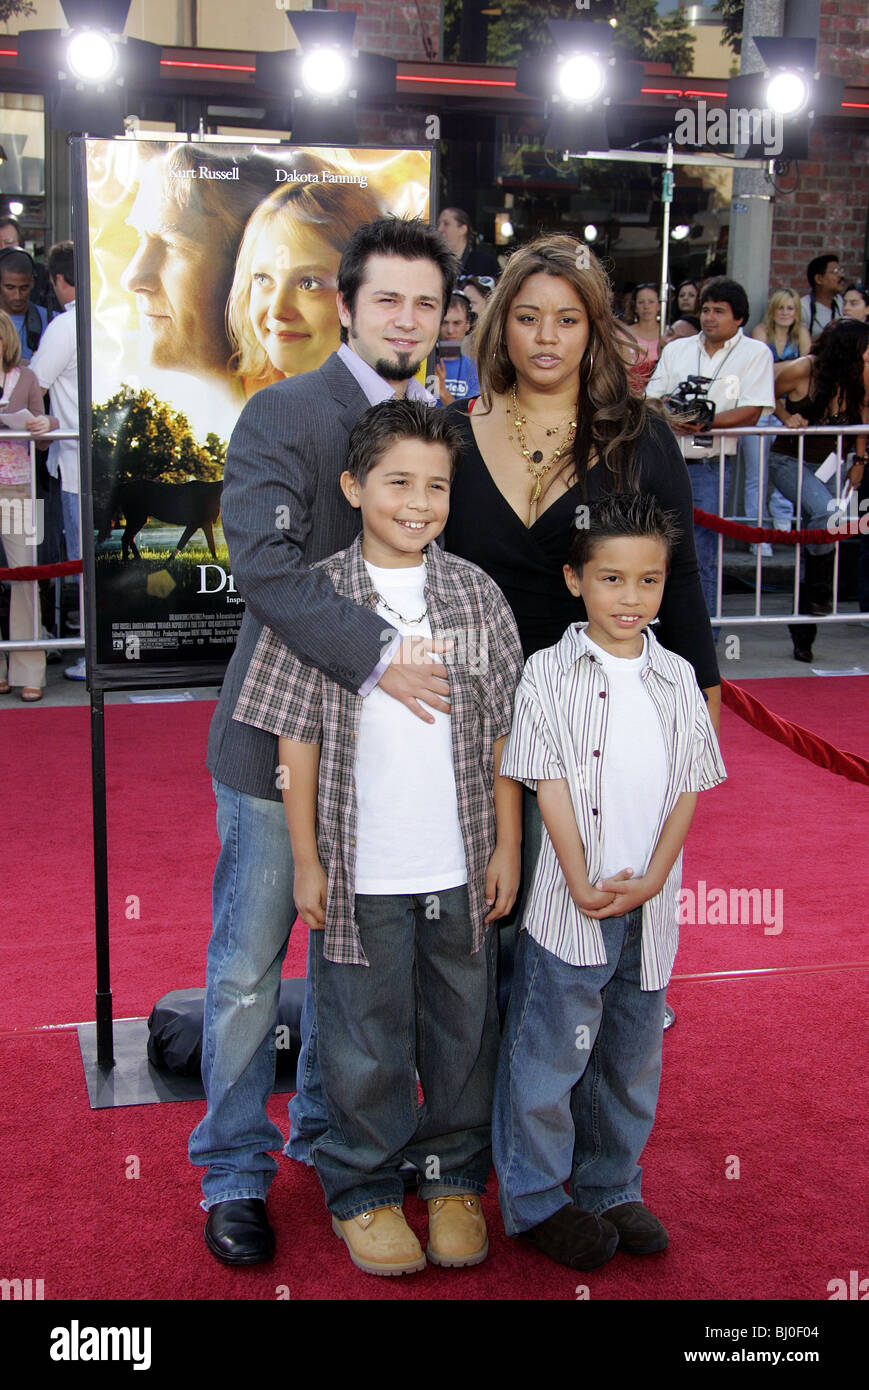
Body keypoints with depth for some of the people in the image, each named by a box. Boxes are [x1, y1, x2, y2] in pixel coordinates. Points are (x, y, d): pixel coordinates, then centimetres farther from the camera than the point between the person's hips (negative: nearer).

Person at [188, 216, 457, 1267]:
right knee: (247, 970, 4)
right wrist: (375, 656, -31)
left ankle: (327, 1133, 37)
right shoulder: (281, 414, -10)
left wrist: (440, 670, 0)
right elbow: (263, 563, -23)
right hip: (280, 733, -5)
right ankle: (235, 1176, 21)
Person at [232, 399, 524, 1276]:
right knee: (365, 1039, 9)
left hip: (461, 869, 2)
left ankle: (456, 1179, 34)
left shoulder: (476, 593, 1)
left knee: (463, 1030, 14)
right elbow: (297, 741, -3)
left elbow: (502, 734, 5)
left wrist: (506, 846, 4)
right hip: (361, 873, -2)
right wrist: (307, 862, -3)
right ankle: (364, 1192, 29)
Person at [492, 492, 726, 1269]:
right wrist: (583, 882, -15)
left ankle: (610, 1188, 32)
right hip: (572, 901, -4)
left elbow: (687, 787, 4)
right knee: (551, 1050, 3)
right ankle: (536, 1198, 20)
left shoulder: (677, 678, 5)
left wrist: (651, 879, -9)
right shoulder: (549, 674, -5)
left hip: (650, 905, 4)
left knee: (632, 1055, 15)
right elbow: (549, 783, -8)